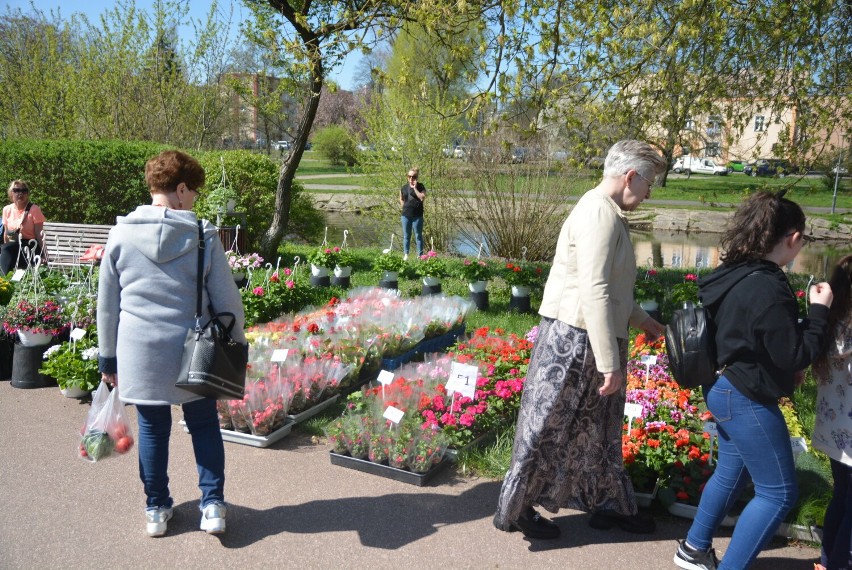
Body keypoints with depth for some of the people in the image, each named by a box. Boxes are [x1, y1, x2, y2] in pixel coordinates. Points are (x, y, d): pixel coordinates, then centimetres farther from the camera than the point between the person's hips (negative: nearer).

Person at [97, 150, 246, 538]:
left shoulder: (122, 234, -2)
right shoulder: (203, 234, -7)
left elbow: (107, 303, 3)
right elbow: (227, 299, -4)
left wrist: (108, 356, 13)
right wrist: (238, 343, 9)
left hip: (138, 351, 2)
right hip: (191, 349, -1)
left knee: (152, 429, 14)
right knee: (204, 425, 15)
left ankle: (156, 510, 26)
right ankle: (212, 505, 15)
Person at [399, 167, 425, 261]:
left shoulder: (420, 186, -3)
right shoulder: (404, 187, 9)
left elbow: (422, 198, -18)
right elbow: (401, 199, 22)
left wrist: (415, 188, -16)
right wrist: (404, 207, 8)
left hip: (417, 215, -4)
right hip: (406, 215, 4)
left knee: (418, 236, 2)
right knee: (406, 236, 10)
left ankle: (420, 255, 6)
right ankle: (405, 254, 18)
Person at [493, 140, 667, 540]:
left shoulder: (607, 212, 14)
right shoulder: (600, 214, -20)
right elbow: (594, 293, -26)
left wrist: (642, 321, 28)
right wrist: (611, 363, -25)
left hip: (591, 337, 10)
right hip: (574, 340, -10)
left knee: (600, 427, 20)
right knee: (548, 429, 3)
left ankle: (609, 505, 36)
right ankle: (515, 509, 19)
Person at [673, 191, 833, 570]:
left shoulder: (736, 275, 3)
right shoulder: (767, 288, -26)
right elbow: (795, 355, -19)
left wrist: (787, 368, 12)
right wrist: (819, 310, -9)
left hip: (727, 390, 10)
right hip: (746, 401, -10)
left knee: (732, 472, 25)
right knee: (778, 492, 5)